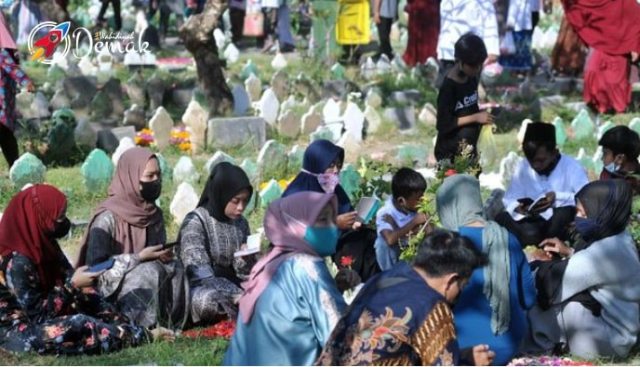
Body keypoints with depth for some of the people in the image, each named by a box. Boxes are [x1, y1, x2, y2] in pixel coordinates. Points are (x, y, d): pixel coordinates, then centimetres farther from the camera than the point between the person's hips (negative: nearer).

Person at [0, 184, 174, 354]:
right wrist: (73, 285, -21)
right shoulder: (18, 261, -25)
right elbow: (37, 312, -24)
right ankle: (144, 336, -15)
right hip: (16, 331, -10)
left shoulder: (45, 245, 2)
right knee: (78, 325, -27)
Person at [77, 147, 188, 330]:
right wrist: (139, 258, -20)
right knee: (149, 272, -30)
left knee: (174, 270, -19)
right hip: (110, 291, -6)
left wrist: (163, 256, -8)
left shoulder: (154, 215, 6)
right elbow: (95, 266, -18)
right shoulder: (108, 217, -15)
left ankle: (170, 325, -15)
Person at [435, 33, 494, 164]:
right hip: (450, 152, -7)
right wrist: (475, 118, -23)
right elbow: (443, 124, -22)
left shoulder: (472, 78, 0)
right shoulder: (448, 87, -21)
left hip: (469, 149, 7)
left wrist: (483, 116, -3)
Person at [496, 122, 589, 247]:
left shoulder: (571, 167, -11)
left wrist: (558, 198, -35)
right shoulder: (523, 167, 2)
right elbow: (509, 199, 0)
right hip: (537, 224, 3)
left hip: (563, 226, -3)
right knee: (501, 218, -21)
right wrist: (517, 207, -23)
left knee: (564, 213, -37)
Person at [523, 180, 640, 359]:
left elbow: (553, 280, -20)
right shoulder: (618, 239, 0)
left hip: (609, 342, -9)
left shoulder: (605, 252, -26)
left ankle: (535, 350, 1)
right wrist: (570, 252, 5)